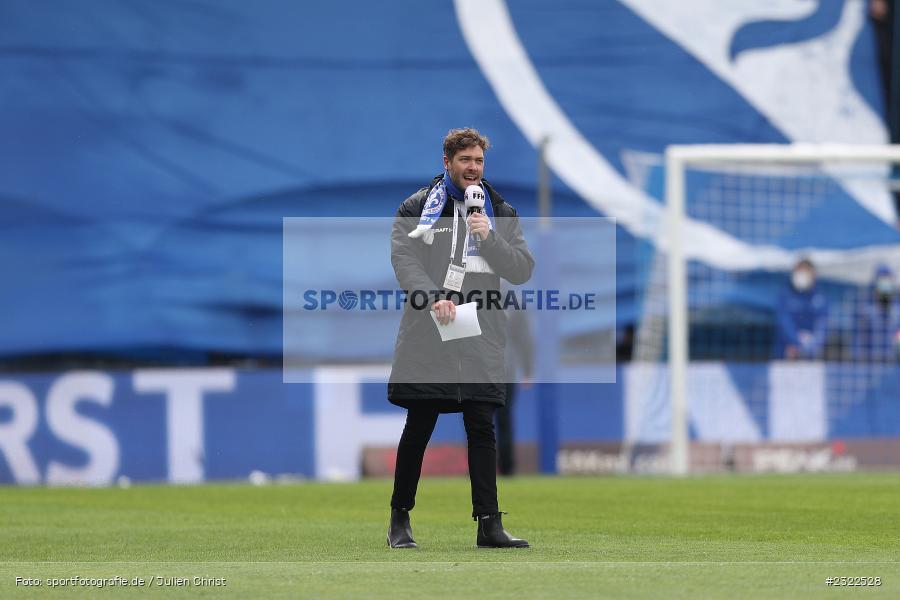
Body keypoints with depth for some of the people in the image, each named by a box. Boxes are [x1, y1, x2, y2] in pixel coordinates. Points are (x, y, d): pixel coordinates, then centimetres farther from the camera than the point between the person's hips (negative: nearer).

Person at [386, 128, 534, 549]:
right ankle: (400, 519, 14)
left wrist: (489, 238, -11)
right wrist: (432, 298, -21)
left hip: (480, 335, 2)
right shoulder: (417, 208, 5)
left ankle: (489, 525, -2)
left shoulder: (501, 213, 12)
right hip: (427, 331, -2)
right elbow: (404, 259, -6)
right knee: (418, 427, 3)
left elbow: (522, 270, 5)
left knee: (482, 428, -2)